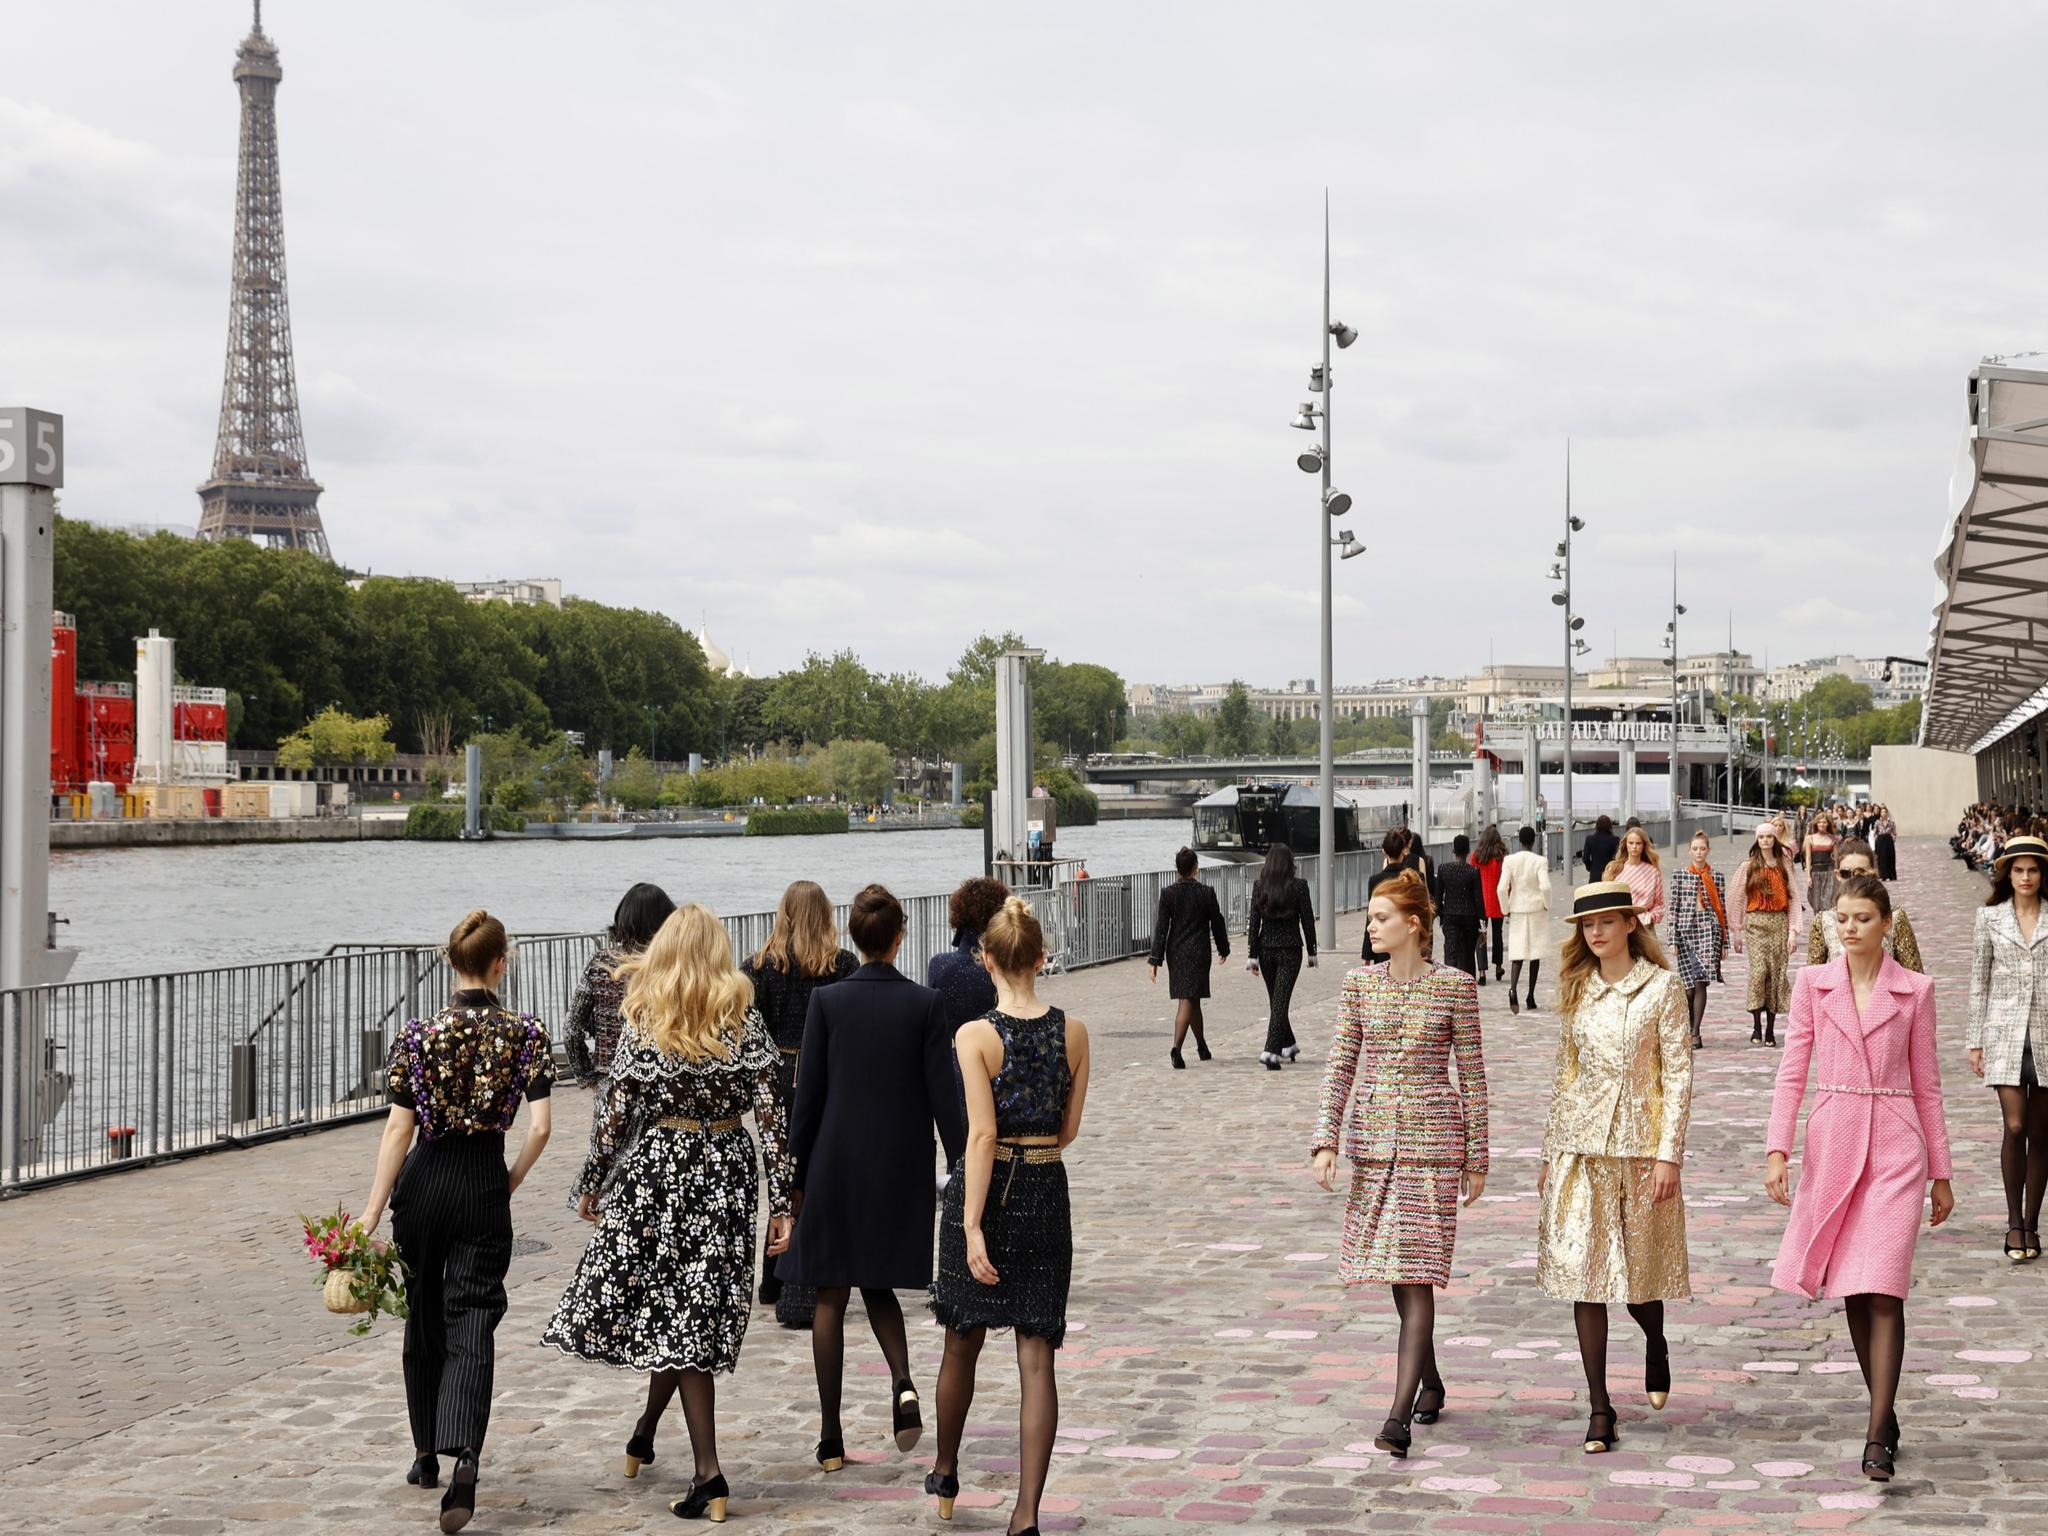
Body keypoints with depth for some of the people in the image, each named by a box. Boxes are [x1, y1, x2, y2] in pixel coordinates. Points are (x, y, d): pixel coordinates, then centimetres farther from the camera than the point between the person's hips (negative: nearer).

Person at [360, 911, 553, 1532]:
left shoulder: (419, 1034, -7)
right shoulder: (525, 1034, -6)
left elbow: (398, 1131, -8)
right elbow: (540, 1127, -11)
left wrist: (372, 1213, -6)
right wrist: (509, 1183, 5)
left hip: (425, 1183, 1)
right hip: (485, 1184, -1)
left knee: (425, 1318, 18)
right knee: (471, 1327, -3)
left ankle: (427, 1454, 30)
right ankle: (464, 1459, -23)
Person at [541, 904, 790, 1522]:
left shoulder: (643, 1025, -5)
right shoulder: (747, 1022, -2)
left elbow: (613, 1113, -4)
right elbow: (772, 1116, -4)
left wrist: (590, 1186, 9)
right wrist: (782, 1202, -1)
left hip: (657, 1171, -1)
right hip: (726, 1173, 2)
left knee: (674, 1317, 4)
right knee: (694, 1315, 15)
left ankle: (709, 1476, -2)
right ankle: (644, 1435, 31)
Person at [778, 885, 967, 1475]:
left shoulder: (827, 1001, -7)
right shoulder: (926, 1003, -7)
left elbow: (808, 1095, -5)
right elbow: (943, 1096, -6)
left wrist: (795, 1174, 4)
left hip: (835, 1165, -1)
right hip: (901, 1167, 1)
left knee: (830, 1298, 8)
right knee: (878, 1284, 20)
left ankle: (831, 1441, 9)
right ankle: (903, 1384, -7)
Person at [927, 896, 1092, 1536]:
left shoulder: (976, 1036, -12)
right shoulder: (1073, 1032, -2)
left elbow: (983, 1134, -18)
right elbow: (1069, 1129, 6)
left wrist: (972, 1225, -18)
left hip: (985, 1190, -2)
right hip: (1046, 1195, 2)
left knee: (963, 1342, 18)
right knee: (1036, 1357, 2)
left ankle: (945, 1476, 38)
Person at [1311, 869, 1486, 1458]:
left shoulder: (1455, 986, -4)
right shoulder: (1361, 983, 5)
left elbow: (1472, 1072, 0)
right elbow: (1341, 1065, 5)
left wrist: (1477, 1157, 1)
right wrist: (1325, 1141, -4)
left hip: (1431, 1138, -4)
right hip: (1373, 1136, 4)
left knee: (1416, 1272, -10)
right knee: (1395, 1270, 11)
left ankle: (1399, 1416, -14)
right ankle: (1430, 1382, 32)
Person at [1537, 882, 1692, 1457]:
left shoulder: (1662, 986, -3)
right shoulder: (1578, 989, 9)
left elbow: (1678, 1073, -5)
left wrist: (1669, 1153, -12)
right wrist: (1549, 1155, 13)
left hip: (1639, 1144, -3)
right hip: (1580, 1145, 3)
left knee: (1639, 1269, 4)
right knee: (1583, 1270, -4)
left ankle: (1656, 1345, 40)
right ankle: (1600, 1410, 0)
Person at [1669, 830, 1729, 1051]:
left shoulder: (1716, 877, 7)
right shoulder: (1680, 875, 6)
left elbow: (1723, 909, 8)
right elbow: (1674, 908, 4)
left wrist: (1725, 942, 6)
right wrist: (1673, 939, -1)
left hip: (1709, 929, 0)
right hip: (1686, 930, 0)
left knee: (1700, 982, -10)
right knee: (1688, 986, 0)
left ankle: (1695, 1032, -6)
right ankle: (1690, 1029, 22)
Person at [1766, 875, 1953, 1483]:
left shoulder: (1914, 990, 2)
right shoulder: (1813, 983, 5)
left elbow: (1926, 1084, 7)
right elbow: (1792, 1070, 3)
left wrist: (1940, 1173, 9)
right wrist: (1777, 1150, -8)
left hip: (1894, 1143, -2)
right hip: (1832, 1142, 2)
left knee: (1882, 1289, -11)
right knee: (1852, 1291, 9)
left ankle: (1878, 1436, -11)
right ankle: (1884, 1412, 24)